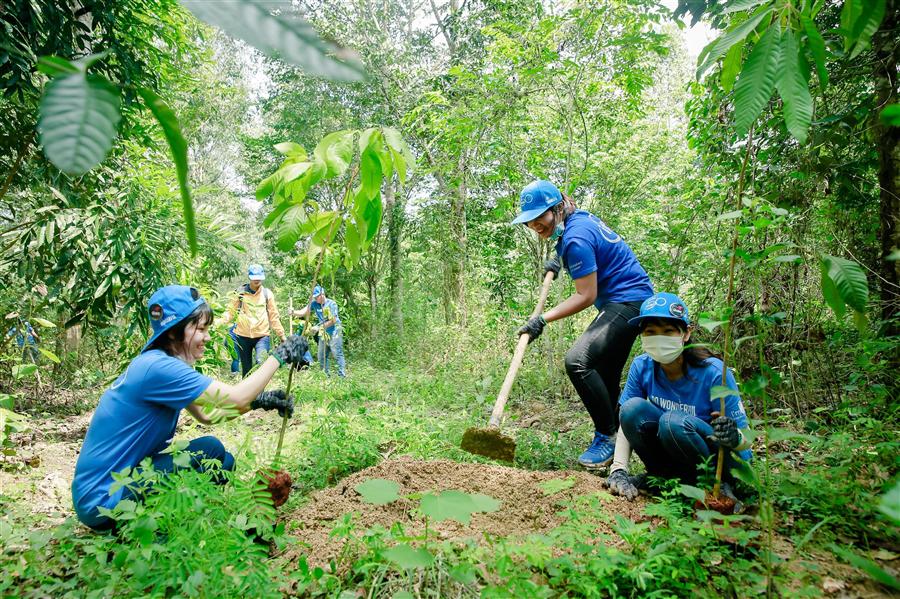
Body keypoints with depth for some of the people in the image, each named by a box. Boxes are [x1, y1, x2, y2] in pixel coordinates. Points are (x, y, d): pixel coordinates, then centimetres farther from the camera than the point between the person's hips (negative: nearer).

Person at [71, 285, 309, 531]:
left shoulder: (162, 362, 6)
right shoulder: (158, 367, -25)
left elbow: (206, 414, 10)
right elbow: (236, 398, -26)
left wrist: (258, 401, -2)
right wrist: (279, 356, -16)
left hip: (128, 474, 9)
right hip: (102, 501, -9)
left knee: (225, 462, 3)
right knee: (210, 450, -19)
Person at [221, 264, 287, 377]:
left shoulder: (267, 293, 3)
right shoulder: (241, 292, 2)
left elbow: (273, 316, 6)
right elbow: (231, 311, 3)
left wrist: (281, 334, 5)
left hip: (262, 335, -1)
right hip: (243, 335, 1)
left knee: (261, 363, -23)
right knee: (246, 368, 10)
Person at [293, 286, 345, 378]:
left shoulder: (331, 304, -15)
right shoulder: (314, 304, 1)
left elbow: (333, 321, -17)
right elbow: (303, 312, -6)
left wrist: (318, 327, -19)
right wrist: (293, 312, -26)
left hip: (334, 333, -7)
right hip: (323, 334, 7)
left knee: (338, 354, -12)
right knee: (321, 357, 9)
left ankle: (342, 375, -10)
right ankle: (325, 376, 20)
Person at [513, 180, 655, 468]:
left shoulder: (576, 238, -21)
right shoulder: (580, 218, 9)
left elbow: (586, 296, -21)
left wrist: (543, 319, -20)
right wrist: (560, 261, 20)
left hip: (627, 301, -11)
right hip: (633, 301, 11)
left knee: (578, 361, -25)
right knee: (605, 378, 15)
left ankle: (608, 436, -12)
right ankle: (609, 438, 27)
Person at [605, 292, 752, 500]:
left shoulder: (713, 373, -23)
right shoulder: (641, 367, -12)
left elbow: (746, 440, -17)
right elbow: (626, 421, -9)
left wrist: (734, 438, -42)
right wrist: (618, 471, -22)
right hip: (675, 459, 4)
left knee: (673, 421, -33)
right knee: (633, 408, -22)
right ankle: (661, 476, -1)